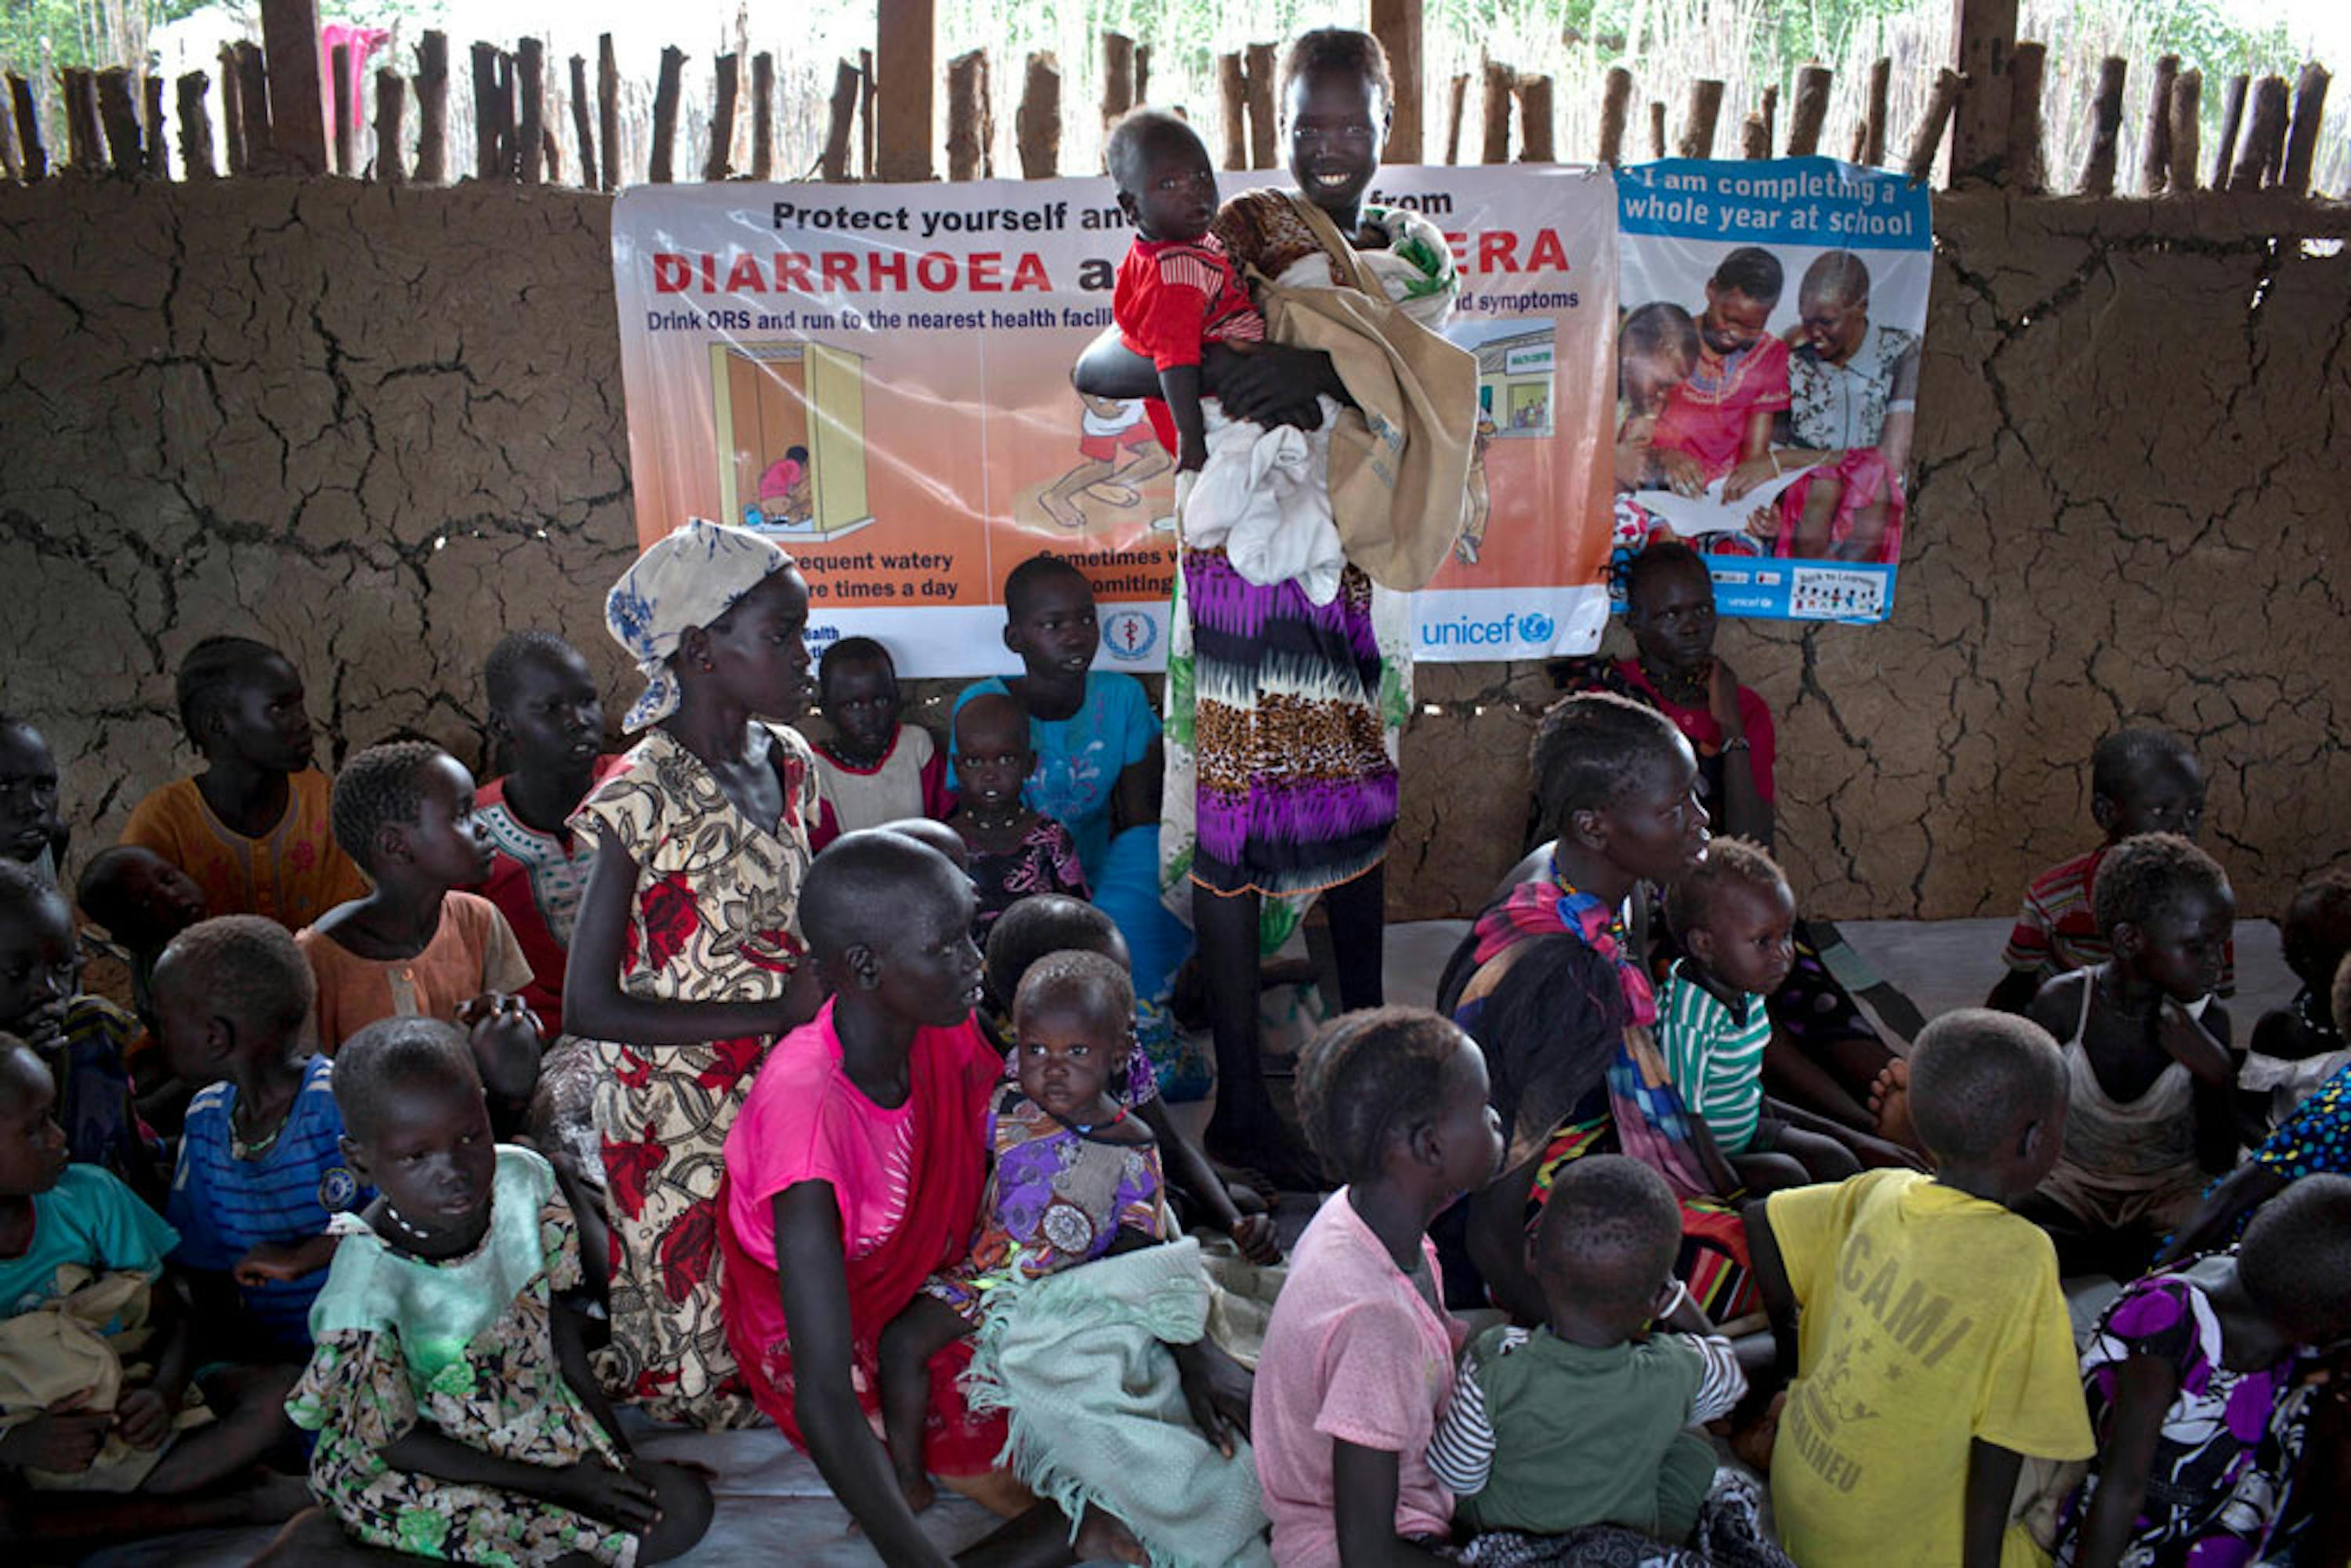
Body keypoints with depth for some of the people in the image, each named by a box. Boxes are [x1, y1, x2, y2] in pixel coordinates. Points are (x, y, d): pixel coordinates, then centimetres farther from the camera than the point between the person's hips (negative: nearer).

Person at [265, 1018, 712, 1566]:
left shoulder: (523, 1178, -14)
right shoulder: (365, 1288, -28)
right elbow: (396, 1442, -18)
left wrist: (620, 1453, 1)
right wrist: (560, 1483, -17)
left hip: (538, 1416, 6)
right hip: (424, 1468, -6)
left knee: (685, 1506, -3)